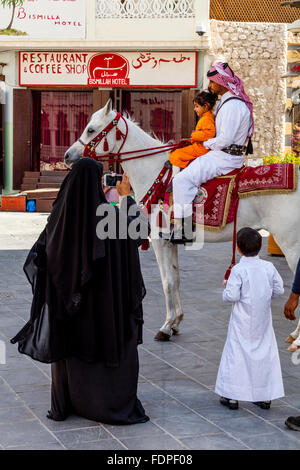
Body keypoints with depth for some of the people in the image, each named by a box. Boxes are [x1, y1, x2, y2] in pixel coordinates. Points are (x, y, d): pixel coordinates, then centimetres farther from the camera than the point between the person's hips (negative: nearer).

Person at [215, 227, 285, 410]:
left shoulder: (238, 270, -17)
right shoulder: (269, 267, -4)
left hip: (242, 322, -3)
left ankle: (232, 396, 10)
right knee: (266, 354, 11)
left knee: (236, 354, 6)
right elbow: (279, 289, 2)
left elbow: (231, 296, -19)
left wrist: (226, 289, 1)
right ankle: (265, 396, 15)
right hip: (263, 320, 4)